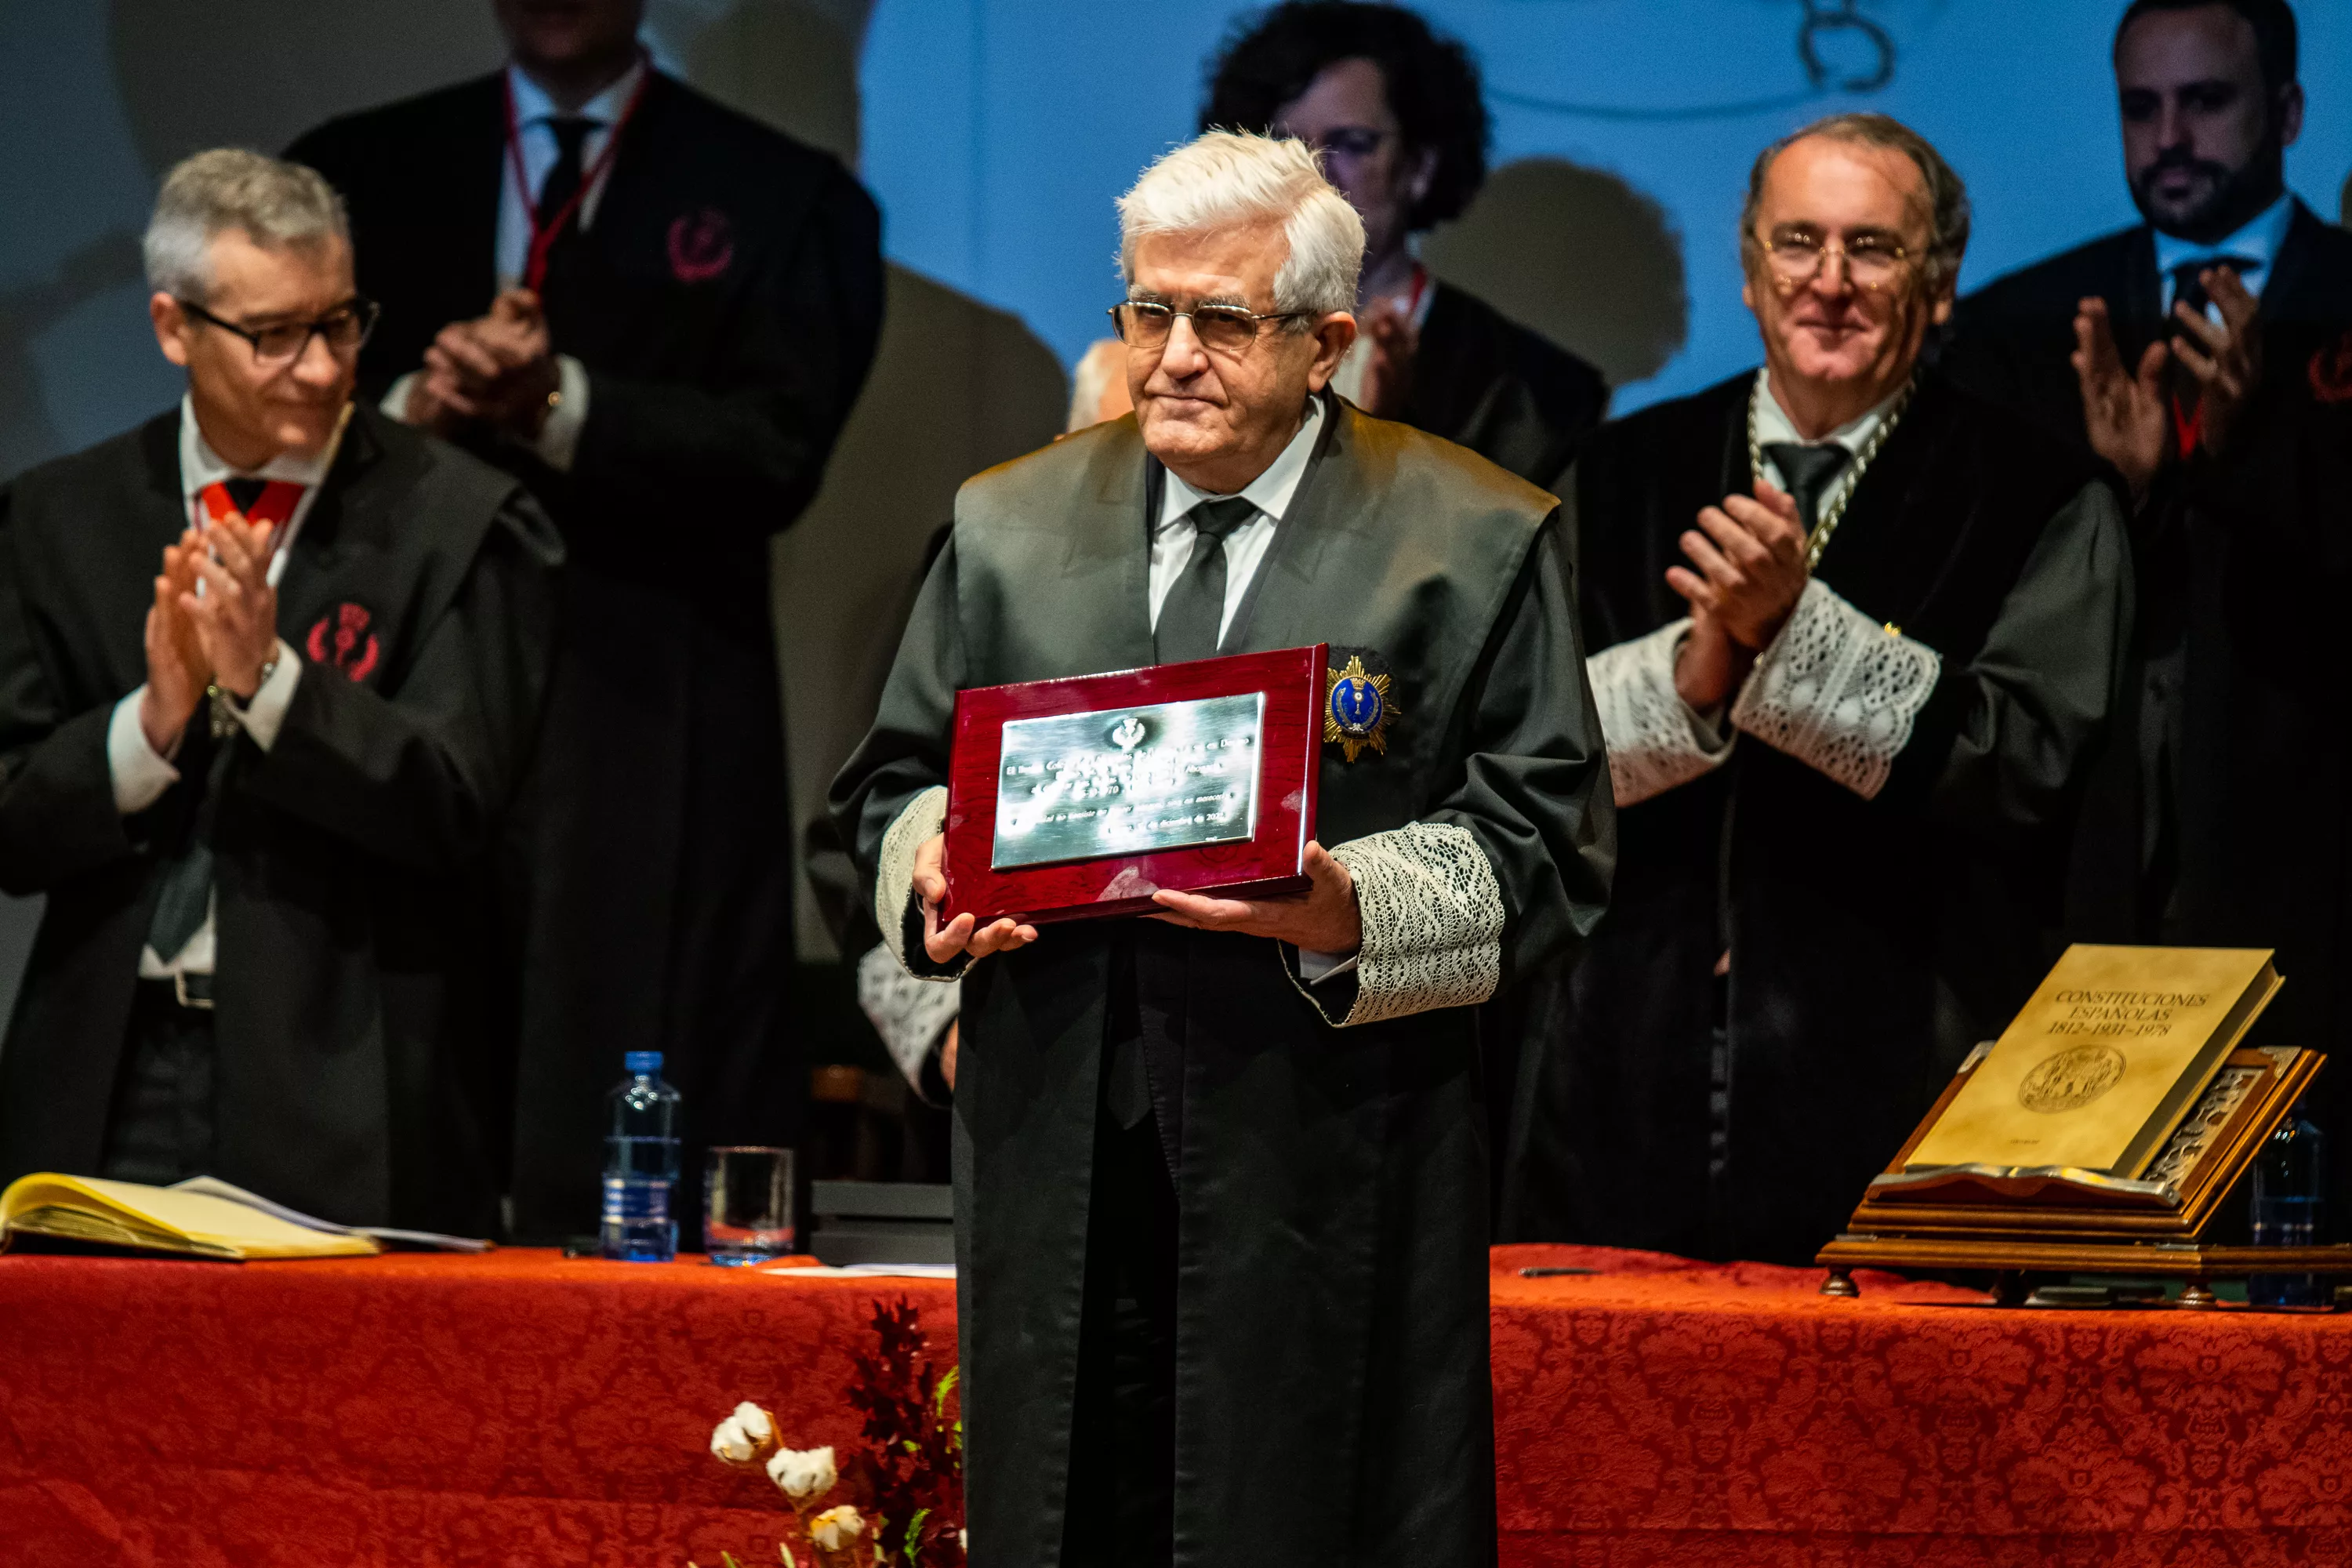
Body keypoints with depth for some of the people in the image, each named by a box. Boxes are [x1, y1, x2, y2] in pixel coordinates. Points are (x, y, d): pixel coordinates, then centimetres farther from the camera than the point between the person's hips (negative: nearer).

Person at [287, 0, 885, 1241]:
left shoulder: (780, 198, 9)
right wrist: (411, 410, -10)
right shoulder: (354, 174, 16)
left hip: (644, 739, -2)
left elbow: (775, 454, -3)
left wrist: (559, 406, -15)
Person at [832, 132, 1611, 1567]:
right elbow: (899, 779, 19)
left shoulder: (1479, 545, 2)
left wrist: (1352, 915, -19)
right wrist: (932, 871, -4)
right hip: (1059, 1164, 3)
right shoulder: (1007, 529, 14)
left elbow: (1544, 850, -2)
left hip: (1325, 1167, -3)